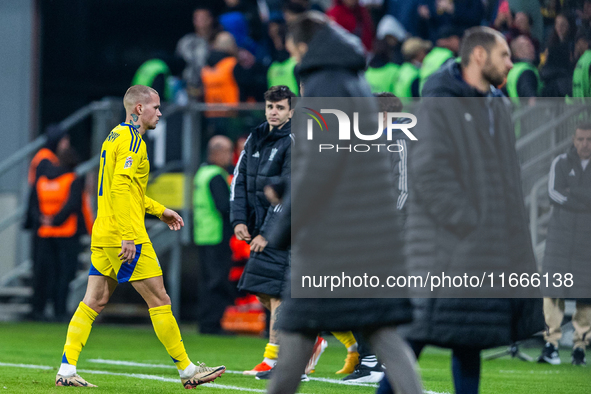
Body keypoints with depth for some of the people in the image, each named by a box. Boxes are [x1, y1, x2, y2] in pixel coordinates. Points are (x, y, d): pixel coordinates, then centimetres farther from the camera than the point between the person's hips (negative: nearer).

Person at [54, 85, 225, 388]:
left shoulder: (114, 137, 19)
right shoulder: (131, 139, -12)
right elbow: (120, 188, -23)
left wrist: (159, 210, 30)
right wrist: (128, 236, -26)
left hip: (102, 235, 10)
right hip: (124, 235, -10)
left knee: (93, 303, 5)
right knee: (159, 301, -2)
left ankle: (66, 369, -2)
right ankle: (187, 370, 4)